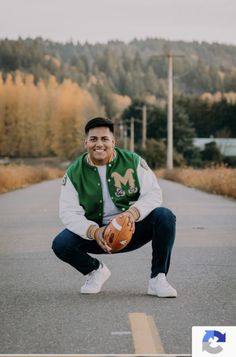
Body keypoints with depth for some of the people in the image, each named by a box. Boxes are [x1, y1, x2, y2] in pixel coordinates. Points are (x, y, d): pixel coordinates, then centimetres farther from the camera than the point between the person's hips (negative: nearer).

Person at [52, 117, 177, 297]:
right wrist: (94, 231, -28)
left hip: (132, 229, 0)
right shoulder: (74, 173, -4)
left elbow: (153, 193, -10)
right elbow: (69, 213, -9)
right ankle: (96, 271, 9)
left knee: (165, 216, -27)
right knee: (61, 244, -24)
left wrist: (133, 213, -30)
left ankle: (158, 279, -14)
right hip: (97, 234, 1)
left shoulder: (133, 161, -5)